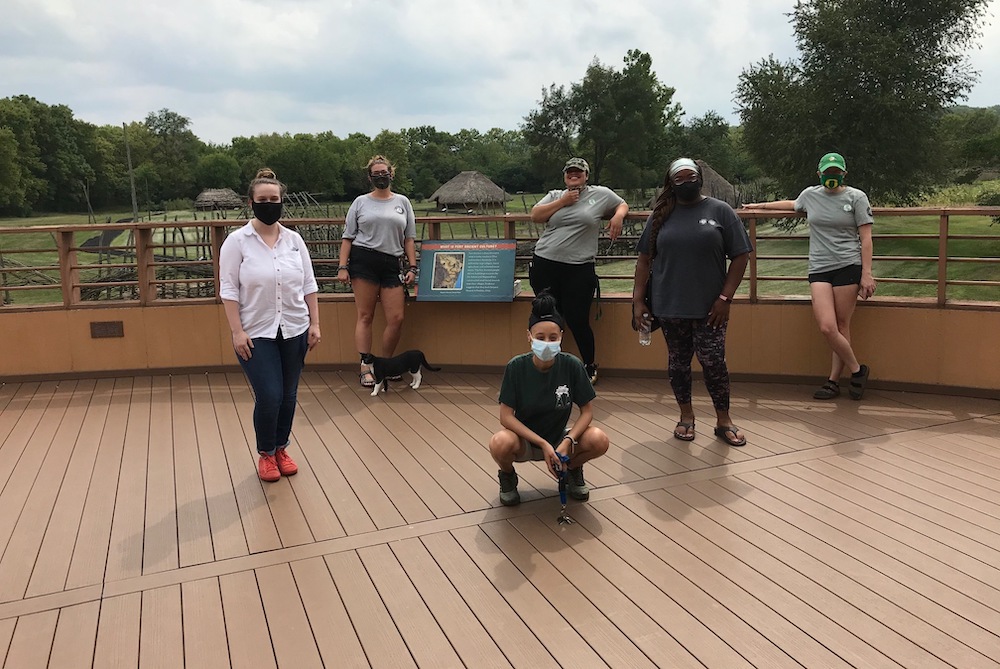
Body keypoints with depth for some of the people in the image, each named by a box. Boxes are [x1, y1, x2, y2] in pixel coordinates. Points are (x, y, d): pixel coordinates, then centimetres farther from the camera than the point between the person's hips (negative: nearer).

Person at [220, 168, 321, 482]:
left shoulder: (294, 239, 3)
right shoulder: (237, 241, -6)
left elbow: (308, 285, 7)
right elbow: (229, 289, -8)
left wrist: (314, 323, 3)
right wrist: (237, 331, -14)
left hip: (294, 331, 4)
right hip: (256, 334, -3)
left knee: (288, 396, 10)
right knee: (269, 397, -8)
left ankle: (281, 449, 29)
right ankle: (266, 454, 16)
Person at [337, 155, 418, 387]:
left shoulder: (402, 202, 15)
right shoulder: (361, 202, 10)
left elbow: (409, 238, 15)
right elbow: (348, 237, 8)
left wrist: (412, 267, 6)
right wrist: (342, 266, -1)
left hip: (391, 264, 2)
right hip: (363, 260, -2)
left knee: (396, 318, -4)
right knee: (365, 316, -2)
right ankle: (366, 366, 3)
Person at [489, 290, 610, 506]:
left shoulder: (572, 365, -17)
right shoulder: (516, 367, -20)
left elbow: (587, 411, -9)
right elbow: (506, 416, -18)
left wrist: (567, 442, -25)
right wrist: (543, 444, -27)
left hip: (559, 438, 2)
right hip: (525, 439, -1)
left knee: (598, 440, -27)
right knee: (500, 444, -35)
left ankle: (573, 470, 9)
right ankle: (508, 476, 2)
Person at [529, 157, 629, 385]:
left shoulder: (600, 194, 5)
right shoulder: (555, 195, 11)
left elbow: (622, 205, 18)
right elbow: (535, 216, -1)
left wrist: (618, 216, -4)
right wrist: (562, 202, -5)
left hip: (579, 269, -3)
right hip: (544, 265, 3)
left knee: (577, 320, -2)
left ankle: (590, 366, 19)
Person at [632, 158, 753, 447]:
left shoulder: (720, 211, 2)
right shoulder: (661, 216, 8)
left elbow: (740, 256, 0)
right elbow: (644, 260, 10)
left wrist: (725, 297, -7)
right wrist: (638, 300, 4)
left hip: (709, 307, -2)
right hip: (670, 306, 2)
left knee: (713, 363, -2)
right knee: (678, 362, 10)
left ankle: (723, 421, 17)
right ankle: (686, 416, 28)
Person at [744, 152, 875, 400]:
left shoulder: (856, 197, 4)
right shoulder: (810, 195, 13)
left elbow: (866, 238, 1)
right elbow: (792, 204, 38)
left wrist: (867, 274, -6)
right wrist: (761, 205, 45)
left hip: (848, 267, -2)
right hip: (819, 269, 3)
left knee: (841, 326, -3)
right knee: (827, 327, -10)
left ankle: (834, 380, 9)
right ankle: (857, 370, 9)